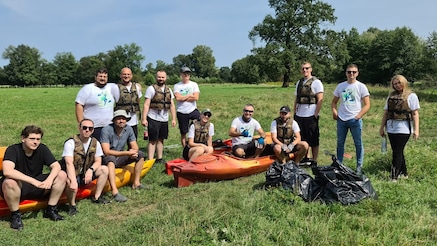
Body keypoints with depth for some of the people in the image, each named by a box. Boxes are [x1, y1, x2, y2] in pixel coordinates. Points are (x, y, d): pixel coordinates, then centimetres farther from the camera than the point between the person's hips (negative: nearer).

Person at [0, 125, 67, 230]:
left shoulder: (42, 149, -5)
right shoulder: (13, 150, -18)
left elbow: (56, 166, -11)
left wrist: (49, 179, -33)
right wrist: (33, 181, -41)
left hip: (37, 186, 4)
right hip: (17, 187, -4)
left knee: (62, 175, -15)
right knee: (10, 182, -39)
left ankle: (50, 210, -3)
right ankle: (15, 215, -14)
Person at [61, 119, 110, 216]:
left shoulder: (95, 143, -1)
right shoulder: (71, 143, -18)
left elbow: (98, 161, 1)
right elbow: (69, 163, -30)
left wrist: (90, 170, -23)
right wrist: (73, 181, -43)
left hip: (86, 174, 6)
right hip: (72, 174, -6)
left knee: (104, 169, -13)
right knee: (71, 183, -38)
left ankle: (97, 197, 0)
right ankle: (72, 205, -10)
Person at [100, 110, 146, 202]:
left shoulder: (128, 129, -4)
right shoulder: (106, 130, -22)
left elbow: (135, 147, -1)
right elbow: (106, 152, -29)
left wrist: (133, 152, -28)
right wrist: (126, 153, -31)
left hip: (120, 159, 7)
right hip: (107, 160, -6)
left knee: (140, 154, -3)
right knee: (111, 158, -38)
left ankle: (136, 183, 2)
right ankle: (115, 192, -48)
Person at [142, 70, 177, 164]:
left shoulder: (169, 90, 11)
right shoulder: (151, 88, -4)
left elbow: (172, 105, 12)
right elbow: (146, 105, -9)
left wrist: (174, 119, 5)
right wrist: (144, 118, -16)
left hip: (164, 119, 5)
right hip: (153, 119, -5)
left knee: (161, 140, 13)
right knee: (153, 140, -4)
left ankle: (159, 159, 23)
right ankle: (150, 160, 0)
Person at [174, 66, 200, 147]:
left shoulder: (194, 84, 4)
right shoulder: (177, 86, 2)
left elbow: (196, 98, -10)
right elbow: (178, 98, -15)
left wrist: (183, 98, -9)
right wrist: (190, 95, -7)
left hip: (193, 110, 0)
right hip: (181, 112, 0)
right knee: (183, 133, 7)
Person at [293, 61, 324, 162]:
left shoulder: (316, 82, -4)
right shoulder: (299, 82, 15)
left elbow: (320, 100, -9)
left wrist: (316, 115, -14)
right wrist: (294, 113, 12)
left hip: (311, 115, -6)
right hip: (299, 115, 6)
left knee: (313, 140, 2)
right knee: (303, 139, 12)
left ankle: (314, 160, 9)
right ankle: (306, 158, 23)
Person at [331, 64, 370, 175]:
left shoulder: (361, 87, -1)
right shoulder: (340, 86, 9)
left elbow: (367, 105, -3)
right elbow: (334, 101, 16)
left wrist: (358, 116, -13)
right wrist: (334, 111, -2)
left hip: (355, 120, -3)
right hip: (341, 119, 3)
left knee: (358, 144, 3)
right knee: (340, 143, 11)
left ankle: (359, 167, 14)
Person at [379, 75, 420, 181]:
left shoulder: (411, 96, -1)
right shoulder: (391, 96, 14)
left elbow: (415, 114, -6)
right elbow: (386, 113, 16)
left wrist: (416, 129, -13)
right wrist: (382, 127, 13)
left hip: (403, 128, -5)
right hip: (391, 128, 6)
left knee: (397, 152, -7)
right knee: (397, 152, 12)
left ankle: (394, 177, -5)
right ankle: (404, 173, 26)